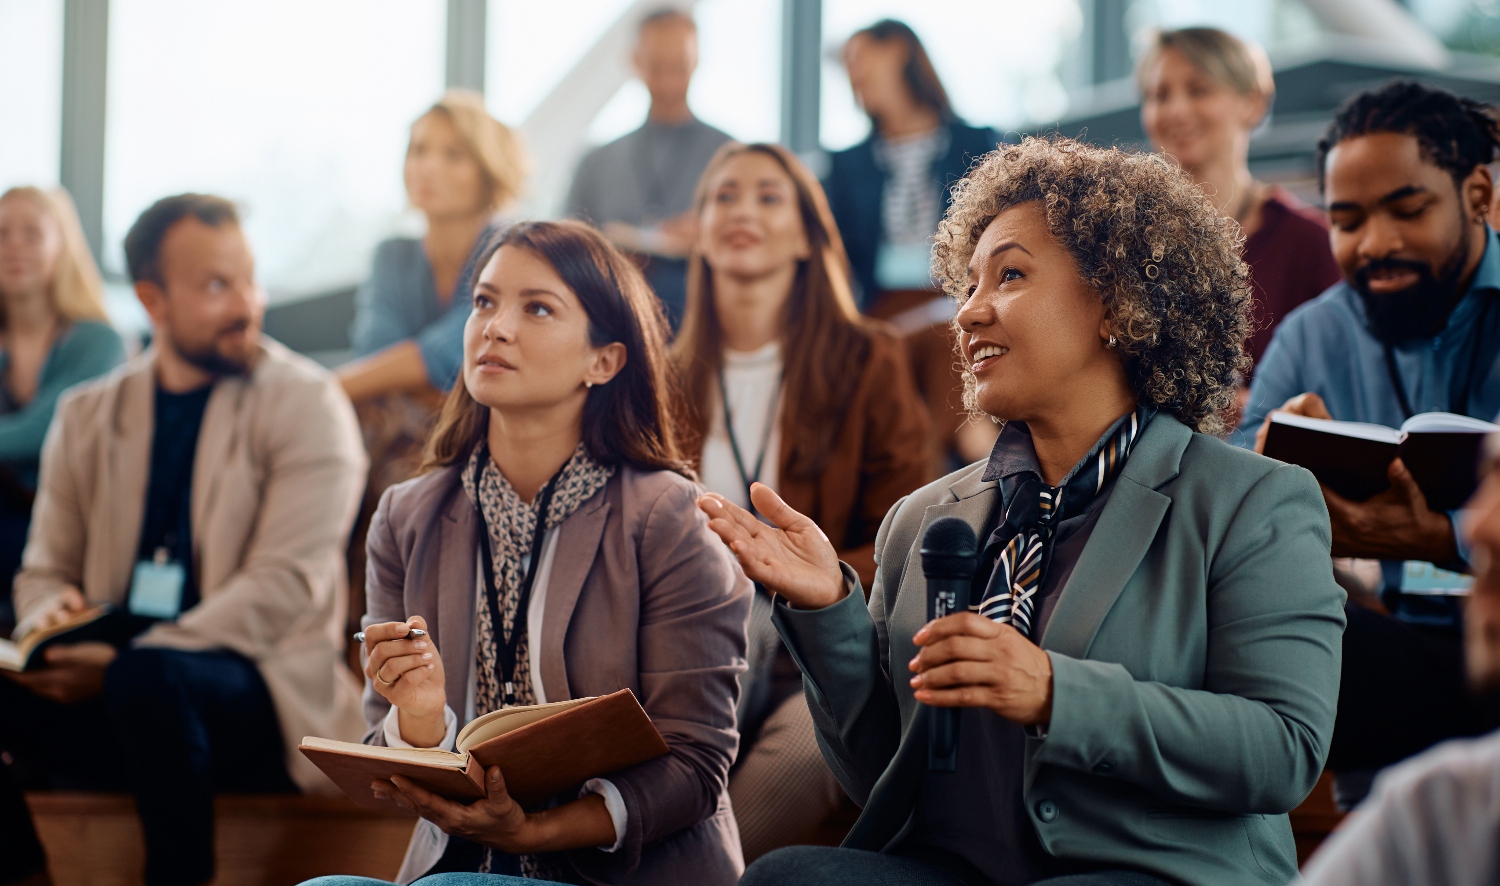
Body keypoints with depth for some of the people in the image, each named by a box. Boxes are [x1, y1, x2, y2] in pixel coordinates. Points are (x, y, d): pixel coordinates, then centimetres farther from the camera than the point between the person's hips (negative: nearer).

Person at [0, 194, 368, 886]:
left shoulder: (305, 404, 0)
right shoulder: (87, 415, 15)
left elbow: (287, 584, -11)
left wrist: (124, 661, -20)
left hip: (259, 691, -4)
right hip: (103, 692, 4)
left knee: (148, 678, -38)